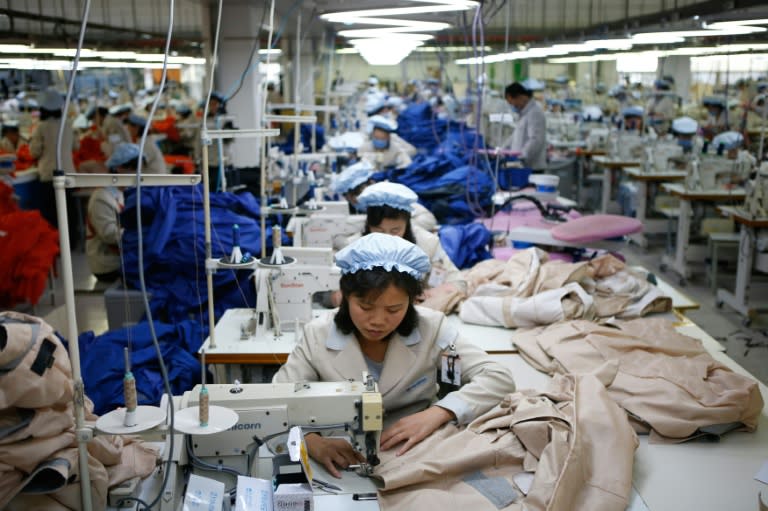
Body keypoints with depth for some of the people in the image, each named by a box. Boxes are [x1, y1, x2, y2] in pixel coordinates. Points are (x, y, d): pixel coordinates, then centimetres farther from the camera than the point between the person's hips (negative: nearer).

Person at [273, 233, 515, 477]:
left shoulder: (430, 328, -9)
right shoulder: (318, 336, -8)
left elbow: (499, 379, -11)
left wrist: (437, 413, -26)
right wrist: (313, 442, -30)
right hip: (345, 462, 0)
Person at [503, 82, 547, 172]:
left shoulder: (534, 113, -13)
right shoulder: (524, 113, 18)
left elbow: (535, 140, -22)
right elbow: (517, 136, 26)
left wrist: (520, 156, -29)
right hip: (524, 166, 9)